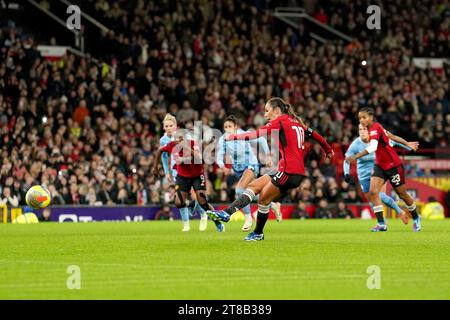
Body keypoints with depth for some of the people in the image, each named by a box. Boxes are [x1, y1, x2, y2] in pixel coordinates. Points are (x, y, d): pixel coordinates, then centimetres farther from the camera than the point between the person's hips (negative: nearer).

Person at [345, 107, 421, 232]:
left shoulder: (375, 128, -23)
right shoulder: (375, 127, 2)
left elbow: (372, 147, -39)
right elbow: (391, 136, 13)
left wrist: (355, 157, -48)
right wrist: (407, 144, 24)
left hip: (393, 165, -8)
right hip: (380, 165, 8)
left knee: (402, 193, 7)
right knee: (373, 191, -11)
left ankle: (416, 218, 30)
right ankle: (381, 224, -12)